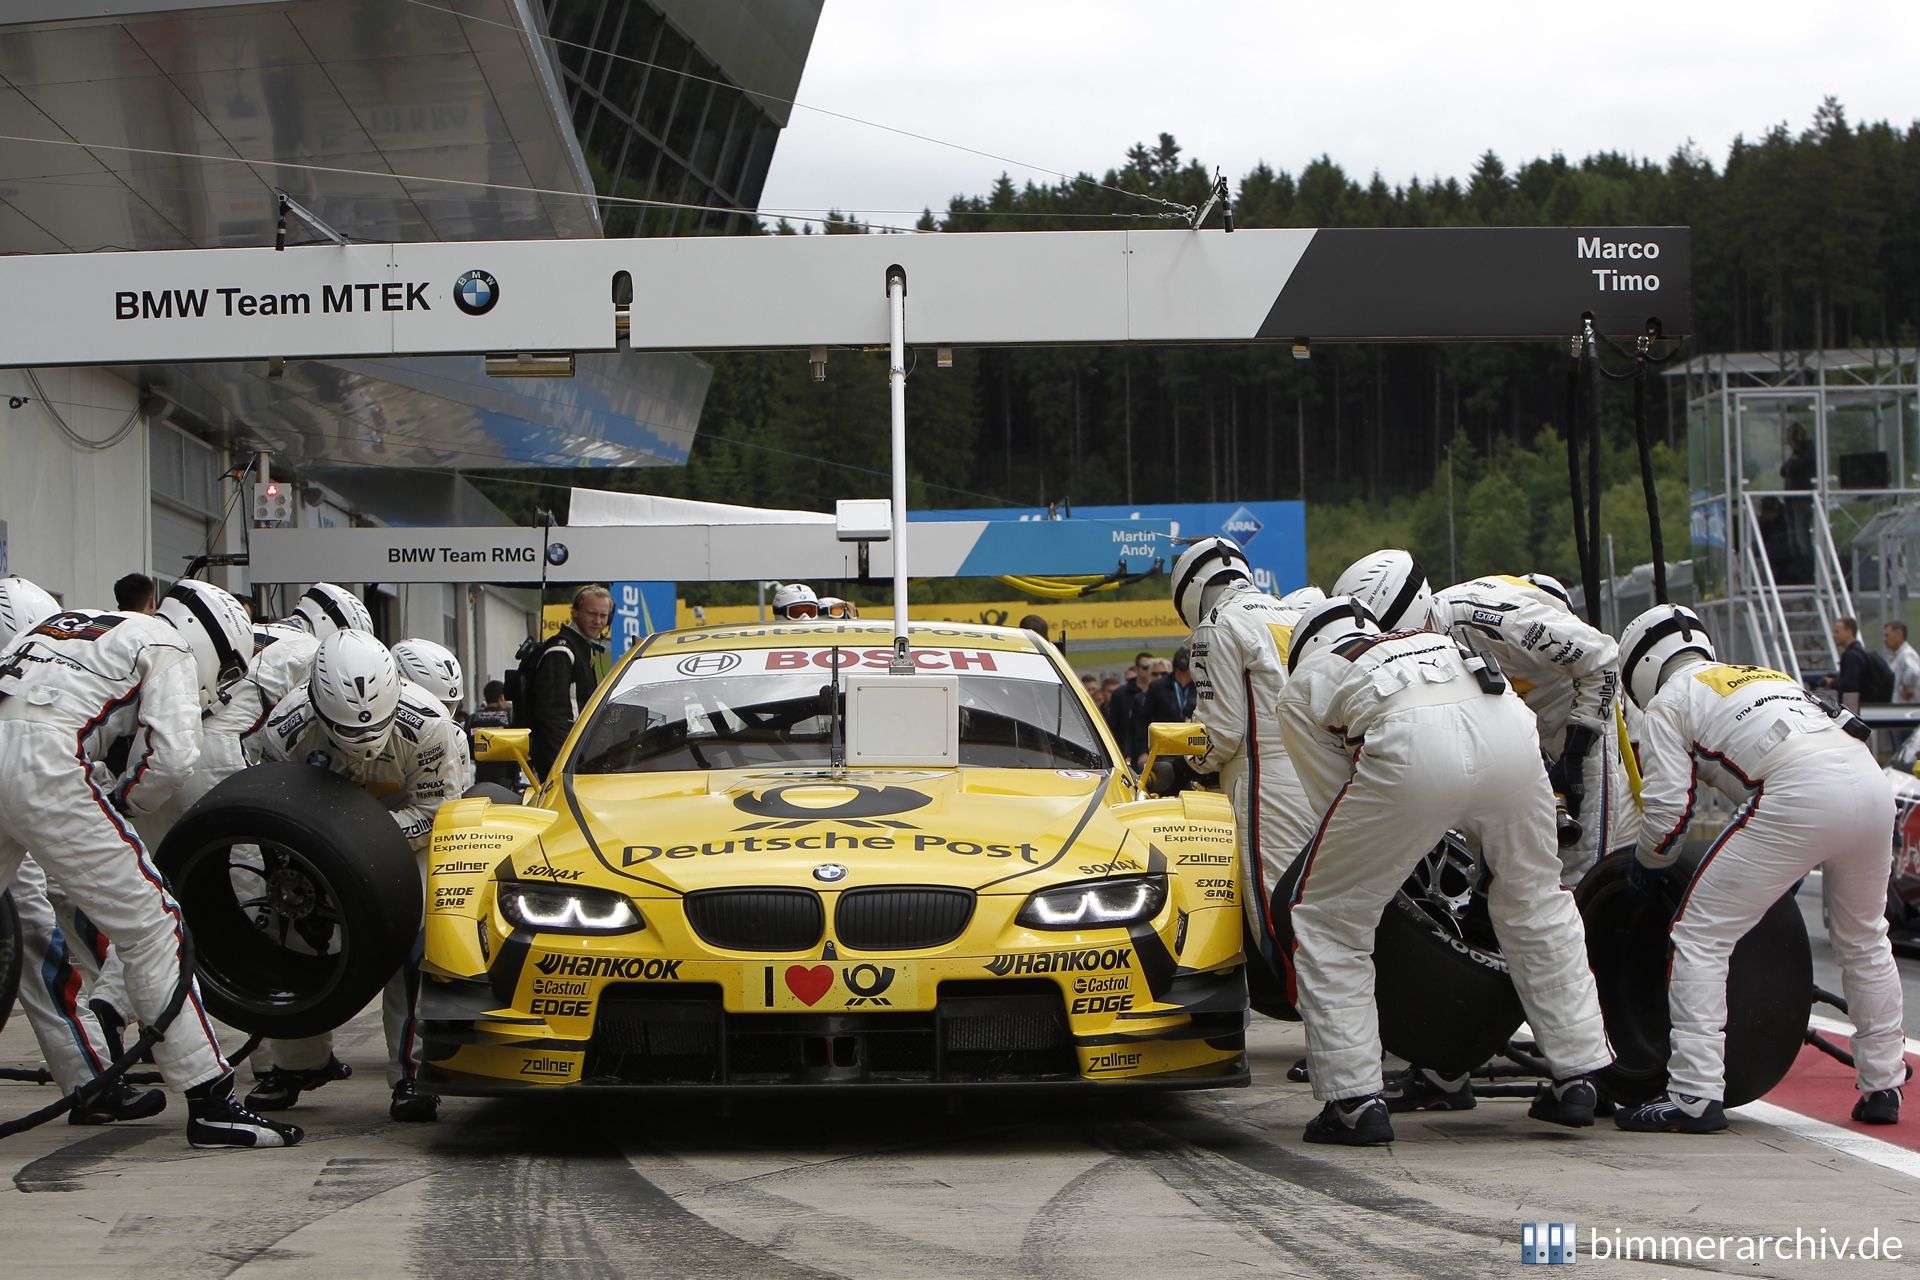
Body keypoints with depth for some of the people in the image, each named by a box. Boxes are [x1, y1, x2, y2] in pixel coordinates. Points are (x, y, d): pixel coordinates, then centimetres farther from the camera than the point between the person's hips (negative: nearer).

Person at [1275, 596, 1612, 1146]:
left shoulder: (1301, 687, 29)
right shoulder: (1433, 641, 43)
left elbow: (1339, 797, 26)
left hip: (1410, 750, -4)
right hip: (1510, 732, 4)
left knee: (1326, 919, 15)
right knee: (1537, 899, 28)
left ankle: (1354, 1100, 10)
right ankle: (1578, 1077, 31)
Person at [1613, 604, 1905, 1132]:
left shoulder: (1667, 703, 16)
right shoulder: (1763, 674, 37)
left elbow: (1669, 808, 6)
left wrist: (1647, 867, 26)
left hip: (1798, 794, -7)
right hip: (1872, 779, 7)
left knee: (1700, 936, 2)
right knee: (1864, 941, 27)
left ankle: (1694, 1097, -4)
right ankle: (1883, 1088, 31)